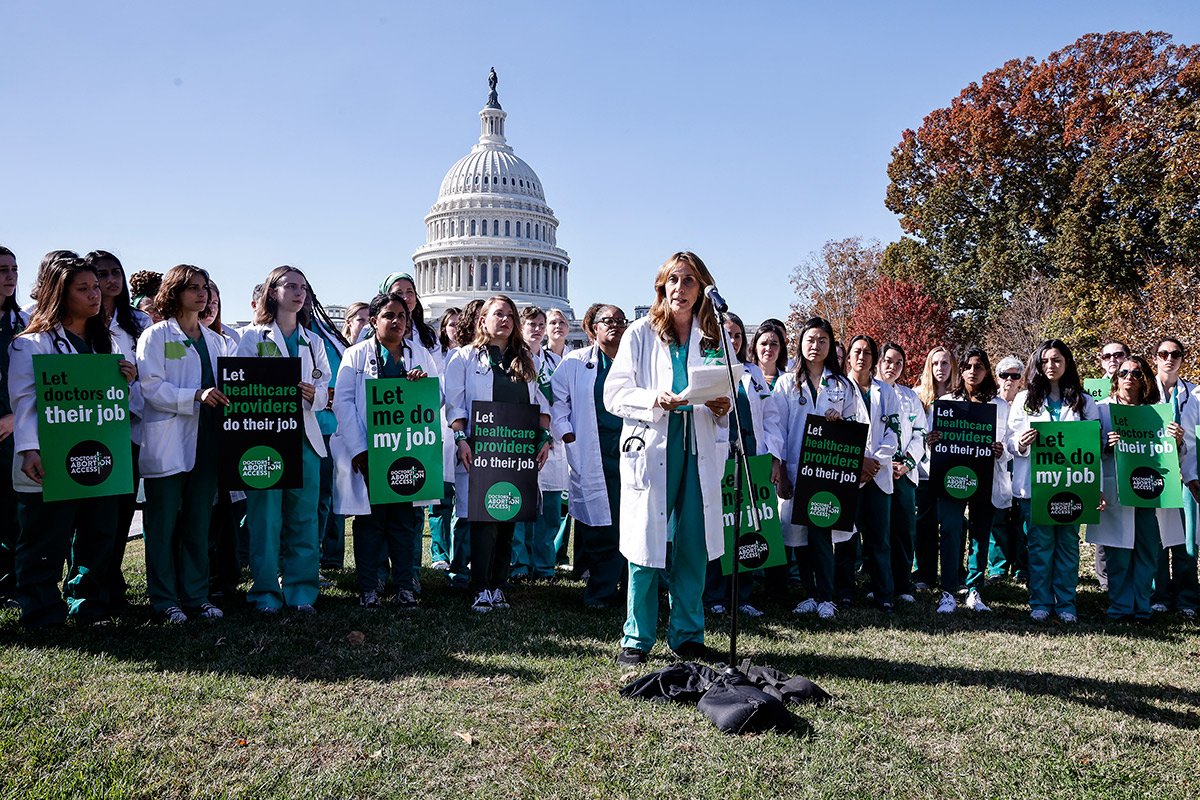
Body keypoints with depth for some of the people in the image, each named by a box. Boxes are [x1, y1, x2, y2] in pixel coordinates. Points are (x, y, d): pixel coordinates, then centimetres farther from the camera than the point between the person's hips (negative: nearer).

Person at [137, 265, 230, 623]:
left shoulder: (216, 340, 17)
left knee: (199, 522, 9)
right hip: (168, 441, -5)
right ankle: (165, 599, 12)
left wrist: (228, 397, -1)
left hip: (206, 440, 5)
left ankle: (195, 595, 17)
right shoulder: (155, 336, 0)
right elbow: (151, 386, -11)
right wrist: (196, 396, -22)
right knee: (164, 523, 2)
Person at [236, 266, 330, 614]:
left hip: (304, 435, 4)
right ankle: (266, 591, 8)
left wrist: (314, 394, -8)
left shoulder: (312, 342, 20)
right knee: (265, 516, -3)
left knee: (304, 517, 3)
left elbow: (325, 384, 14)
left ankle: (301, 590, 11)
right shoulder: (253, 336, 7)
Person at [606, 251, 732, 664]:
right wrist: (654, 399, -18)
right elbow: (614, 394, -1)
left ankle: (687, 635, 20)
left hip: (700, 450, 3)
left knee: (693, 545, 5)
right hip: (651, 446, -2)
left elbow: (730, 394, 17)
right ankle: (637, 638, 13)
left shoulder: (715, 337, 13)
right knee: (645, 544, -1)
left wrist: (723, 407, -6)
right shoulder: (640, 334, 5)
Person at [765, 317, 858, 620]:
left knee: (821, 531, -7)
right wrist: (777, 465, -7)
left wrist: (840, 422, -6)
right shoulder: (787, 383, 10)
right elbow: (773, 424, 2)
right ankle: (809, 593, 12)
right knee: (799, 532, 1)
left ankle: (825, 597, 1)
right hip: (795, 468, 0)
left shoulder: (843, 386, 15)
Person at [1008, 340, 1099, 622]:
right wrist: (1021, 443, -18)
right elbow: (1011, 442, 7)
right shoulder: (1024, 399, 9)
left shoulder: (1084, 402, 10)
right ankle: (1040, 602, 12)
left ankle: (1066, 603, 14)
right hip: (1034, 484, 0)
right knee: (1040, 543, 1)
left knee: (1068, 542, 3)